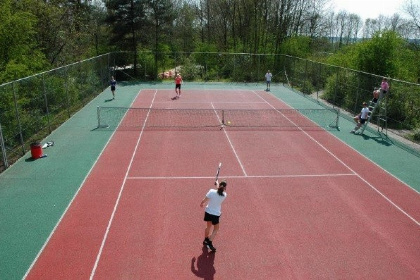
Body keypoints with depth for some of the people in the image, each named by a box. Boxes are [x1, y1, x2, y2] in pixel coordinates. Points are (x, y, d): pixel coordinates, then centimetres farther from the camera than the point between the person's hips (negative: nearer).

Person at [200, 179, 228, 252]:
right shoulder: (224, 195, -14)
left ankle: (206, 240, 42)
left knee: (209, 226, 25)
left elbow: (204, 200, -9)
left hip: (208, 212, 3)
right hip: (216, 214, -2)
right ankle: (210, 243, 7)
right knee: (216, 229, 17)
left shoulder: (212, 191, -18)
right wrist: (218, 184, 22)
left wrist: (202, 204, 13)